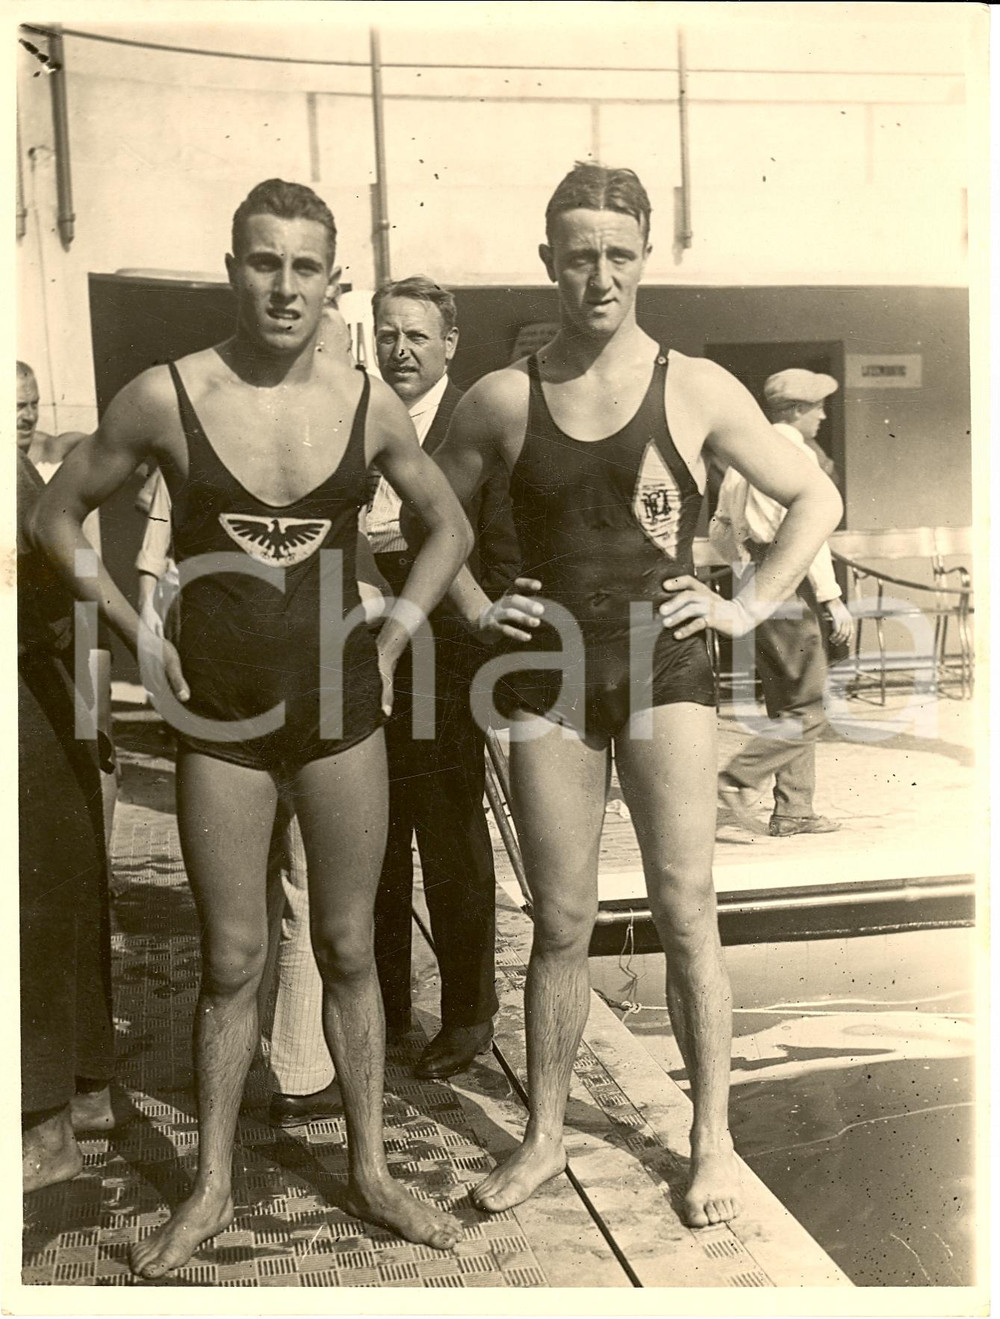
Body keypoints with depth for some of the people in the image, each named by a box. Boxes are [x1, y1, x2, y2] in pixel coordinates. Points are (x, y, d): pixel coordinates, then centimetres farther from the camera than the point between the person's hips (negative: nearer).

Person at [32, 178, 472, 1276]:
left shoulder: (367, 403, -1)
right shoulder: (164, 397, -7)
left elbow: (450, 525, 12)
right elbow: (57, 516, 5)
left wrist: (394, 632, 2)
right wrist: (138, 635, -2)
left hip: (340, 712, 2)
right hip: (218, 720, -1)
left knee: (349, 949, 11)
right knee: (232, 960, 8)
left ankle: (368, 1171, 29)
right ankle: (211, 1188, 29)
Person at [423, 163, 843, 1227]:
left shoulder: (695, 389, 0)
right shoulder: (503, 399, 3)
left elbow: (816, 499, 7)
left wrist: (750, 606, -1)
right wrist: (476, 610, 6)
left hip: (665, 670, -1)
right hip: (548, 678, 1)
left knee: (686, 913, 1)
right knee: (560, 922, 6)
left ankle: (712, 1140, 19)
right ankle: (543, 1138, 23)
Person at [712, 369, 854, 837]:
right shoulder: (795, 453, -10)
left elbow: (720, 528, 19)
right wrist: (832, 599, -16)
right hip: (788, 589, -9)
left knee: (787, 707, 14)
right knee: (808, 713, -4)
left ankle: (793, 811, 16)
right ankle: (735, 784, -9)